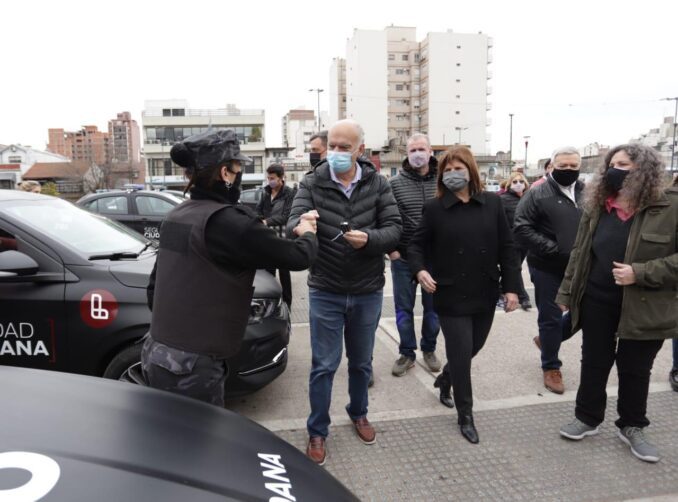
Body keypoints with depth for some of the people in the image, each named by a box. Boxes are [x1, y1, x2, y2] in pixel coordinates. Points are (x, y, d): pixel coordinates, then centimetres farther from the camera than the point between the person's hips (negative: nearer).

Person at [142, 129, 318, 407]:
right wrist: (308, 234, 9)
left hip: (157, 354, 9)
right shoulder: (228, 220, -19)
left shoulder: (177, 215, 8)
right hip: (191, 367, -9)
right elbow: (298, 258, -12)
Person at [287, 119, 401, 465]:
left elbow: (394, 230, -9)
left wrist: (369, 239, -30)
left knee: (361, 362, 20)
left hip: (368, 292, 2)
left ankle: (358, 414, 44)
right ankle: (317, 432, 26)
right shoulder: (312, 183, -8)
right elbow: (292, 224, -17)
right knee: (323, 366, 7)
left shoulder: (378, 184, -4)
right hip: (325, 292, -2)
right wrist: (302, 226, -42)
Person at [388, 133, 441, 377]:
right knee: (404, 308, 8)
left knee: (433, 307, 13)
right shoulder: (395, 183, -3)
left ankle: (429, 350, 33)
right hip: (403, 258, -1)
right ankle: (407, 353, 25)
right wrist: (391, 249, -7)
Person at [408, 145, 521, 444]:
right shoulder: (435, 208, -5)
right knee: (461, 354, 2)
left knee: (474, 348, 18)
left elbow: (507, 248, 2)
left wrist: (511, 286, -3)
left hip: (485, 294, 3)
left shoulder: (492, 204, 0)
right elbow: (416, 245, 1)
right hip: (451, 296, -3)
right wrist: (420, 270, -19)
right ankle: (465, 415, 21)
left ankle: (444, 379, 47)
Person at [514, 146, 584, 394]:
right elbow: (521, 228, -15)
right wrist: (554, 250, -20)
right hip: (548, 269, -5)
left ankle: (546, 340, 40)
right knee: (551, 318, 5)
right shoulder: (537, 194, -7)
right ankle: (551, 367, 23)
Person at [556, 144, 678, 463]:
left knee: (635, 370, 14)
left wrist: (640, 273, -24)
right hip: (597, 302, 3)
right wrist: (566, 293, 7)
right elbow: (579, 254, 7)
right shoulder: (596, 207, 2)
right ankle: (587, 418, 34)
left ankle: (632, 427, 34)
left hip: (643, 308, -3)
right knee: (594, 364, 16)